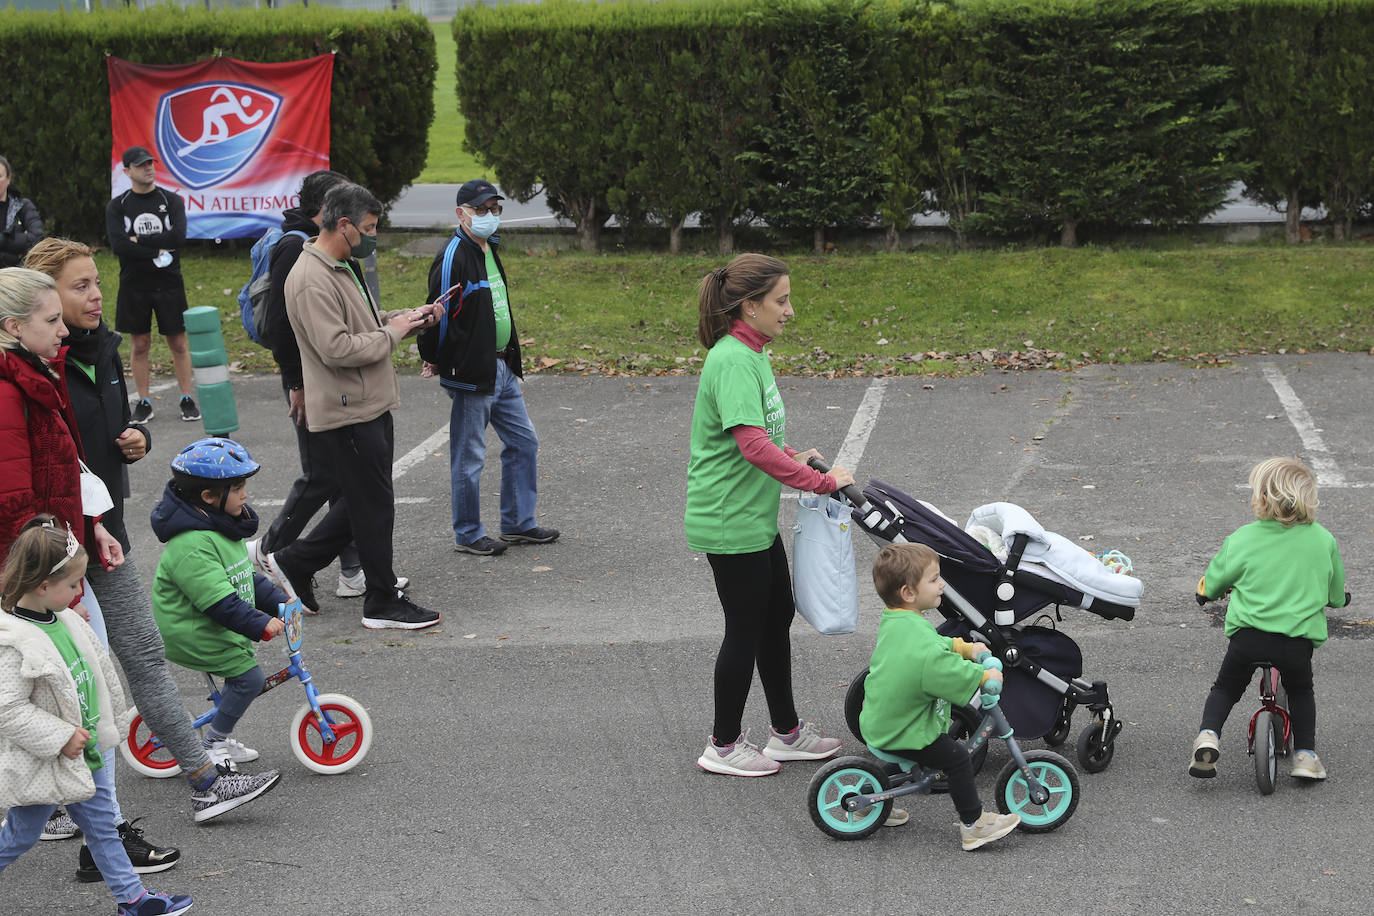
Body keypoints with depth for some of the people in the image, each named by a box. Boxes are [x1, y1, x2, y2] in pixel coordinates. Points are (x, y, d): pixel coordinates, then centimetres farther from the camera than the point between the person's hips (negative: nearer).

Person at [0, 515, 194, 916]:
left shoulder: (66, 620, 0)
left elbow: (98, 666, 15)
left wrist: (108, 715, 19)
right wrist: (59, 737, -25)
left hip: (84, 751, 9)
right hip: (41, 766, -9)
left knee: (103, 827, 17)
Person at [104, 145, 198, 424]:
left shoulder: (171, 200, 2)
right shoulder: (118, 207, 1)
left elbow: (178, 237, -14)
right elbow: (118, 245, -13)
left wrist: (139, 240, -13)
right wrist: (158, 250, -15)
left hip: (169, 284, 0)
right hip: (134, 286, 0)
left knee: (178, 343, 3)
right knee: (139, 344, 5)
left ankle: (187, 400, 11)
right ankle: (144, 403, 13)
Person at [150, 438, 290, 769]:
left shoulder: (220, 528, 8)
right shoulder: (192, 546, -27)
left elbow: (245, 576, 18)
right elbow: (219, 602, -31)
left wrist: (279, 601, 10)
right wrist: (259, 625, -32)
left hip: (218, 630, 10)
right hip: (193, 636, -10)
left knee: (243, 678, 12)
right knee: (249, 677, -10)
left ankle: (220, 740, 26)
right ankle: (211, 745, 3)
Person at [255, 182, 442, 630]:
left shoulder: (346, 266, 13)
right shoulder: (312, 280, -20)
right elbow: (336, 348, -27)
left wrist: (405, 316, 9)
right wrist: (392, 333, -16)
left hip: (370, 405, 10)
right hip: (347, 412, -10)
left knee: (364, 500, 16)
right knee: (374, 505, -1)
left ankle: (292, 563, 25)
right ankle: (383, 602, 10)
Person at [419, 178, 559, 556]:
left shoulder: (490, 251, 13)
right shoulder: (453, 257, -17)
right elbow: (440, 312, -18)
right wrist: (436, 361, -12)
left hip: (502, 367, 10)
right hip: (471, 373, -9)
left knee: (523, 442, 15)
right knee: (468, 457, 1)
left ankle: (518, 523, 25)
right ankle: (468, 535, 11)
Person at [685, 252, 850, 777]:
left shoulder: (750, 354, 9)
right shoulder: (733, 361, -23)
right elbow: (753, 445, -33)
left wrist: (794, 457, 8)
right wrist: (820, 481, -28)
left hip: (755, 517, 10)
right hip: (729, 522, -10)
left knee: (777, 617, 17)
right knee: (746, 630, 2)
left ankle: (786, 732, 29)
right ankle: (724, 746, 16)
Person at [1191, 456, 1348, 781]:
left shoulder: (1243, 539, -4)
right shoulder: (1323, 540, 1)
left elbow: (1213, 582, 10)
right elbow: (1336, 595, 13)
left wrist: (1208, 588, 33)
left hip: (1247, 635, -1)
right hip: (1298, 639, 1)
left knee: (1225, 688, 20)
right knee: (1301, 691, 27)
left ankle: (1208, 735, -1)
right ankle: (1305, 754, 20)